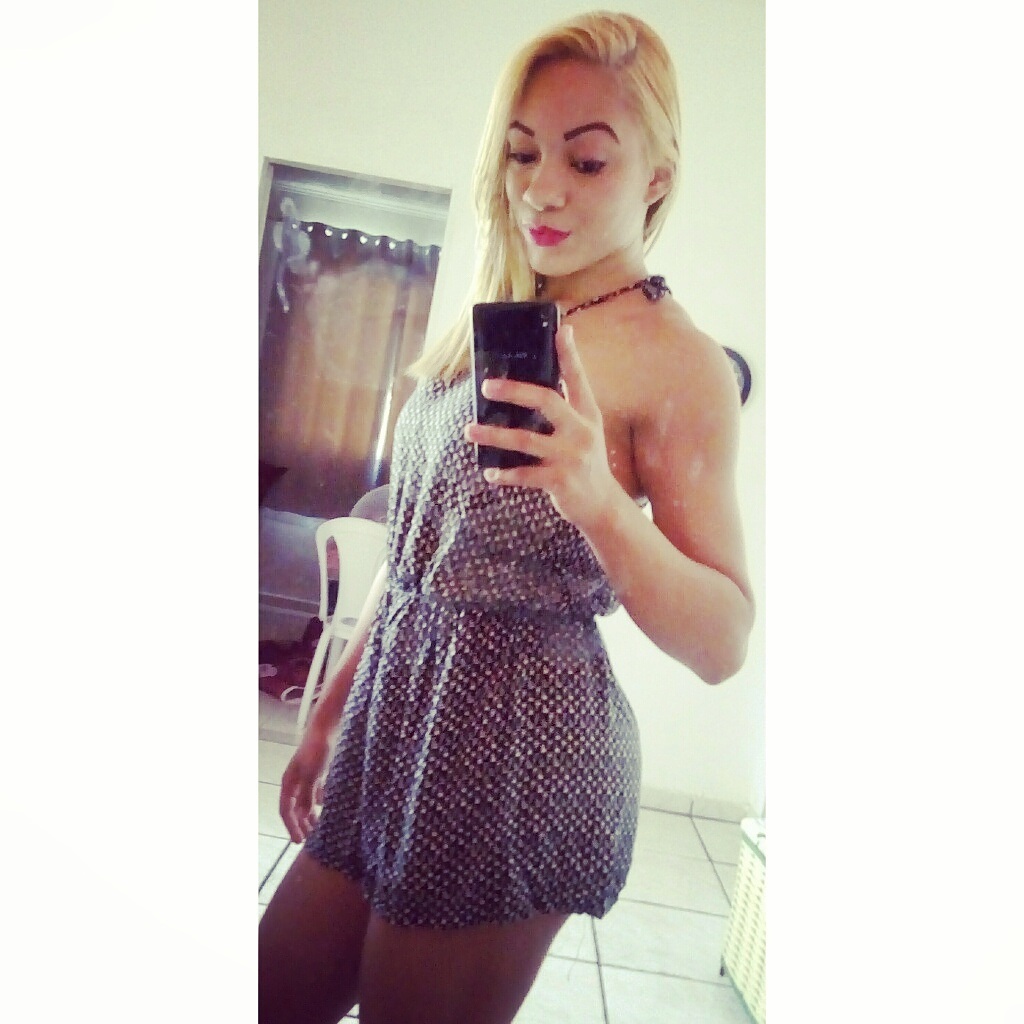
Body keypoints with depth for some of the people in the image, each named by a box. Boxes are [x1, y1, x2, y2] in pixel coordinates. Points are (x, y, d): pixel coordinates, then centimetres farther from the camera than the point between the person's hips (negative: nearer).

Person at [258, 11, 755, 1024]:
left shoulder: (681, 365, -10)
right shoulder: (486, 323, 9)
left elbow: (723, 643, -13)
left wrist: (601, 501, -30)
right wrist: (330, 710, 14)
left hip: (522, 747, -6)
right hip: (397, 712, 7)